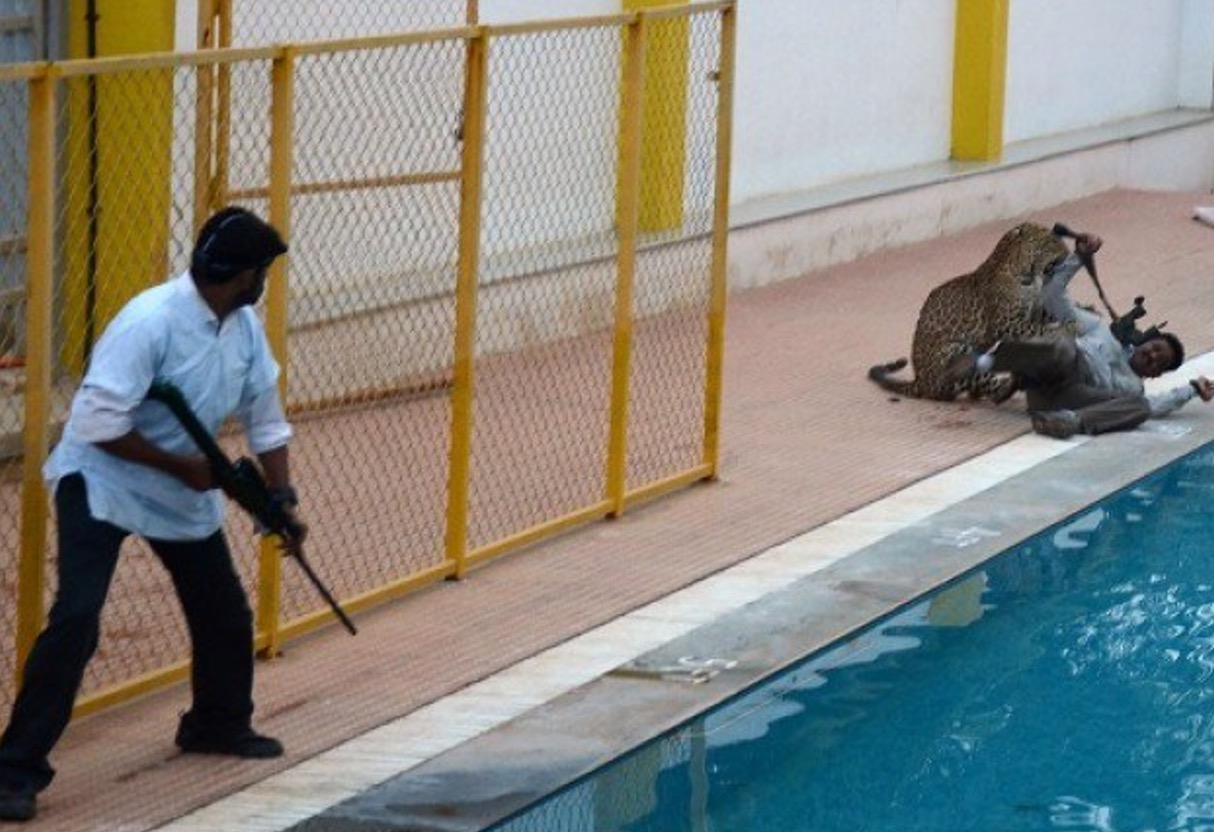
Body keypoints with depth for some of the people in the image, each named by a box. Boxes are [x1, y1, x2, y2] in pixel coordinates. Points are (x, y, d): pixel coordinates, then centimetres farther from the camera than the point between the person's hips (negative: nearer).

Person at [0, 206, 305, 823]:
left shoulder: (244, 328, -4)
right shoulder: (150, 321, -29)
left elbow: (265, 418, 8)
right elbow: (97, 423, -30)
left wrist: (281, 497, 0)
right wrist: (180, 466, -24)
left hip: (184, 490, 8)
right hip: (102, 480, -8)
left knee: (225, 611, 15)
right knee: (76, 620, -20)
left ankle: (217, 724, 42)